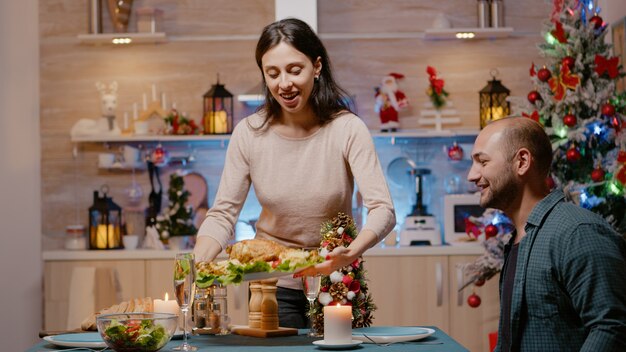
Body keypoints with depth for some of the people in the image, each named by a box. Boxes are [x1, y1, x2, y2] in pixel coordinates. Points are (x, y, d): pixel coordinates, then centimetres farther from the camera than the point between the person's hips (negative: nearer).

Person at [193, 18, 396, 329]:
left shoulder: (348, 130, -15)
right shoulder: (249, 134, -10)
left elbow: (383, 210, -23)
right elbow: (222, 214, -9)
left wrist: (351, 253, -43)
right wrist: (198, 262, -29)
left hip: (334, 282, -1)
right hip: (272, 283, 1)